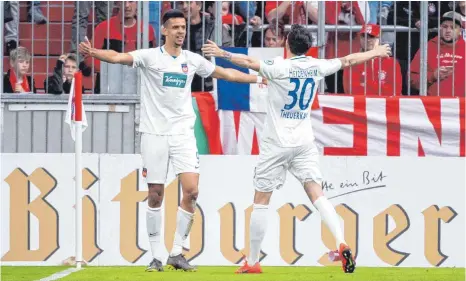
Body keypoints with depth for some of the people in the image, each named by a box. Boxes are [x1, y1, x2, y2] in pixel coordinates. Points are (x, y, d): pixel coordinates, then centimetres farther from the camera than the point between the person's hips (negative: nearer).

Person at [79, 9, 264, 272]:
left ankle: (177, 253, 2)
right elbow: (119, 57, -20)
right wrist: (94, 52, -38)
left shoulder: (192, 60, 7)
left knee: (191, 191, -9)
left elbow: (226, 73, 19)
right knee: (155, 196, 1)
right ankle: (156, 257, 10)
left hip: (183, 133, 3)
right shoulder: (150, 57, -4)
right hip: (154, 133, -2)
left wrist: (258, 78, 19)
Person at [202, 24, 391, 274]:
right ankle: (341, 243, -23)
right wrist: (375, 53, 30)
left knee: (261, 201, 4)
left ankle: (252, 262, 8)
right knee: (317, 195, -1)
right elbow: (348, 60, 16)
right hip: (304, 143, 4)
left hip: (276, 144, -4)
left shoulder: (280, 67, -14)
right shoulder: (316, 66, 2)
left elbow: (249, 62, -24)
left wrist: (221, 53, -16)